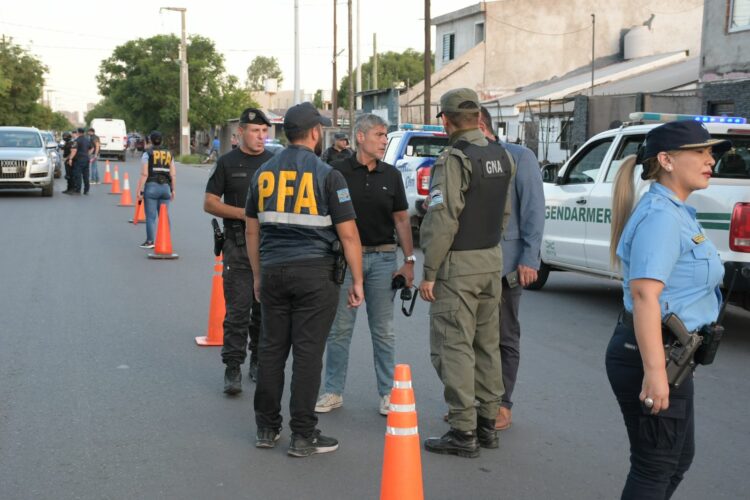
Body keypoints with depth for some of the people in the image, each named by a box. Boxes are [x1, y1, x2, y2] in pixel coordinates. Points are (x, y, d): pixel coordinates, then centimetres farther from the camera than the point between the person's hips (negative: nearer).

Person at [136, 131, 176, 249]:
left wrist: (140, 191, -7)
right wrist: (172, 190, 14)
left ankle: (150, 241, 0)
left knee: (151, 216, -1)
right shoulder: (169, 154, 10)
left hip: (151, 187, -4)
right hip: (165, 187, 4)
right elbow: (172, 174, 6)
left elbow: (144, 174, -9)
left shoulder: (147, 154, -3)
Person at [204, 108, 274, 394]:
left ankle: (259, 360, 22)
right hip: (238, 245, -2)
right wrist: (242, 213, -11)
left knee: (264, 309, 9)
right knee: (238, 310, -6)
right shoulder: (228, 163, 4)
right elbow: (209, 203, 3)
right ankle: (233, 368, -2)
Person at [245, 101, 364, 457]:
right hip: (315, 272, -5)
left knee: (272, 348, 11)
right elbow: (348, 233, -8)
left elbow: (253, 230, 15)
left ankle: (267, 428, 19)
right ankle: (302, 436, 3)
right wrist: (357, 281, -2)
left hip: (273, 271, 5)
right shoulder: (327, 175, -6)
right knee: (307, 353, -2)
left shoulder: (263, 173, 10)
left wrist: (258, 275, 23)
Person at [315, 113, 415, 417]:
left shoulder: (391, 175, 7)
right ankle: (333, 392, 15)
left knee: (383, 330, 7)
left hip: (383, 258, 2)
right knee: (339, 328, 4)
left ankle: (387, 393, 16)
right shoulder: (339, 172, -1)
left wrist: (409, 260, 3)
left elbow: (401, 220, 10)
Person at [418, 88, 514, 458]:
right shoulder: (502, 158, 9)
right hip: (492, 261, 8)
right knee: (487, 345, 14)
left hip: (458, 265, -8)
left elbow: (442, 221, -20)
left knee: (453, 347, -3)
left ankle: (463, 432, -3)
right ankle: (487, 423, 21)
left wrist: (429, 272, -15)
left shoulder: (454, 160, -16)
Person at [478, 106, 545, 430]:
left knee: (504, 337, 4)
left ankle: (502, 405, 13)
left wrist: (529, 259, -13)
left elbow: (534, 209, -8)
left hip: (505, 262, -5)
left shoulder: (519, 158, -4)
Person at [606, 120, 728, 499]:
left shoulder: (676, 212, 13)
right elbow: (644, 295, -28)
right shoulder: (660, 216, -19)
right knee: (655, 467, 1)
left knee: (679, 457, 21)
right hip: (651, 354, -10)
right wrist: (654, 371, -32)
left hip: (671, 353, 10)